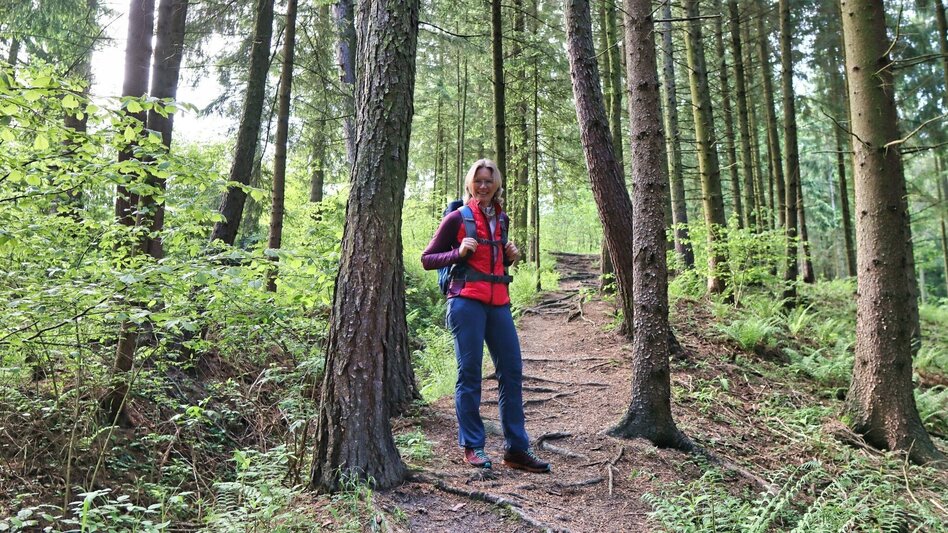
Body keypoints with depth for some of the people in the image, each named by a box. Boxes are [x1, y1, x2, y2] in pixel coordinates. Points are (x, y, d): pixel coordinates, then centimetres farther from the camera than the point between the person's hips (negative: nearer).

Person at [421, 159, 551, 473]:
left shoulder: (501, 219, 16)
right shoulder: (458, 218, -1)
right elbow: (427, 259, 1)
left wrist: (510, 257, 7)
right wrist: (459, 252, -14)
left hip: (498, 303, 6)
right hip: (467, 302, -6)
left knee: (512, 371, 5)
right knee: (469, 374, -1)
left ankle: (516, 449, 14)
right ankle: (472, 447, 11)